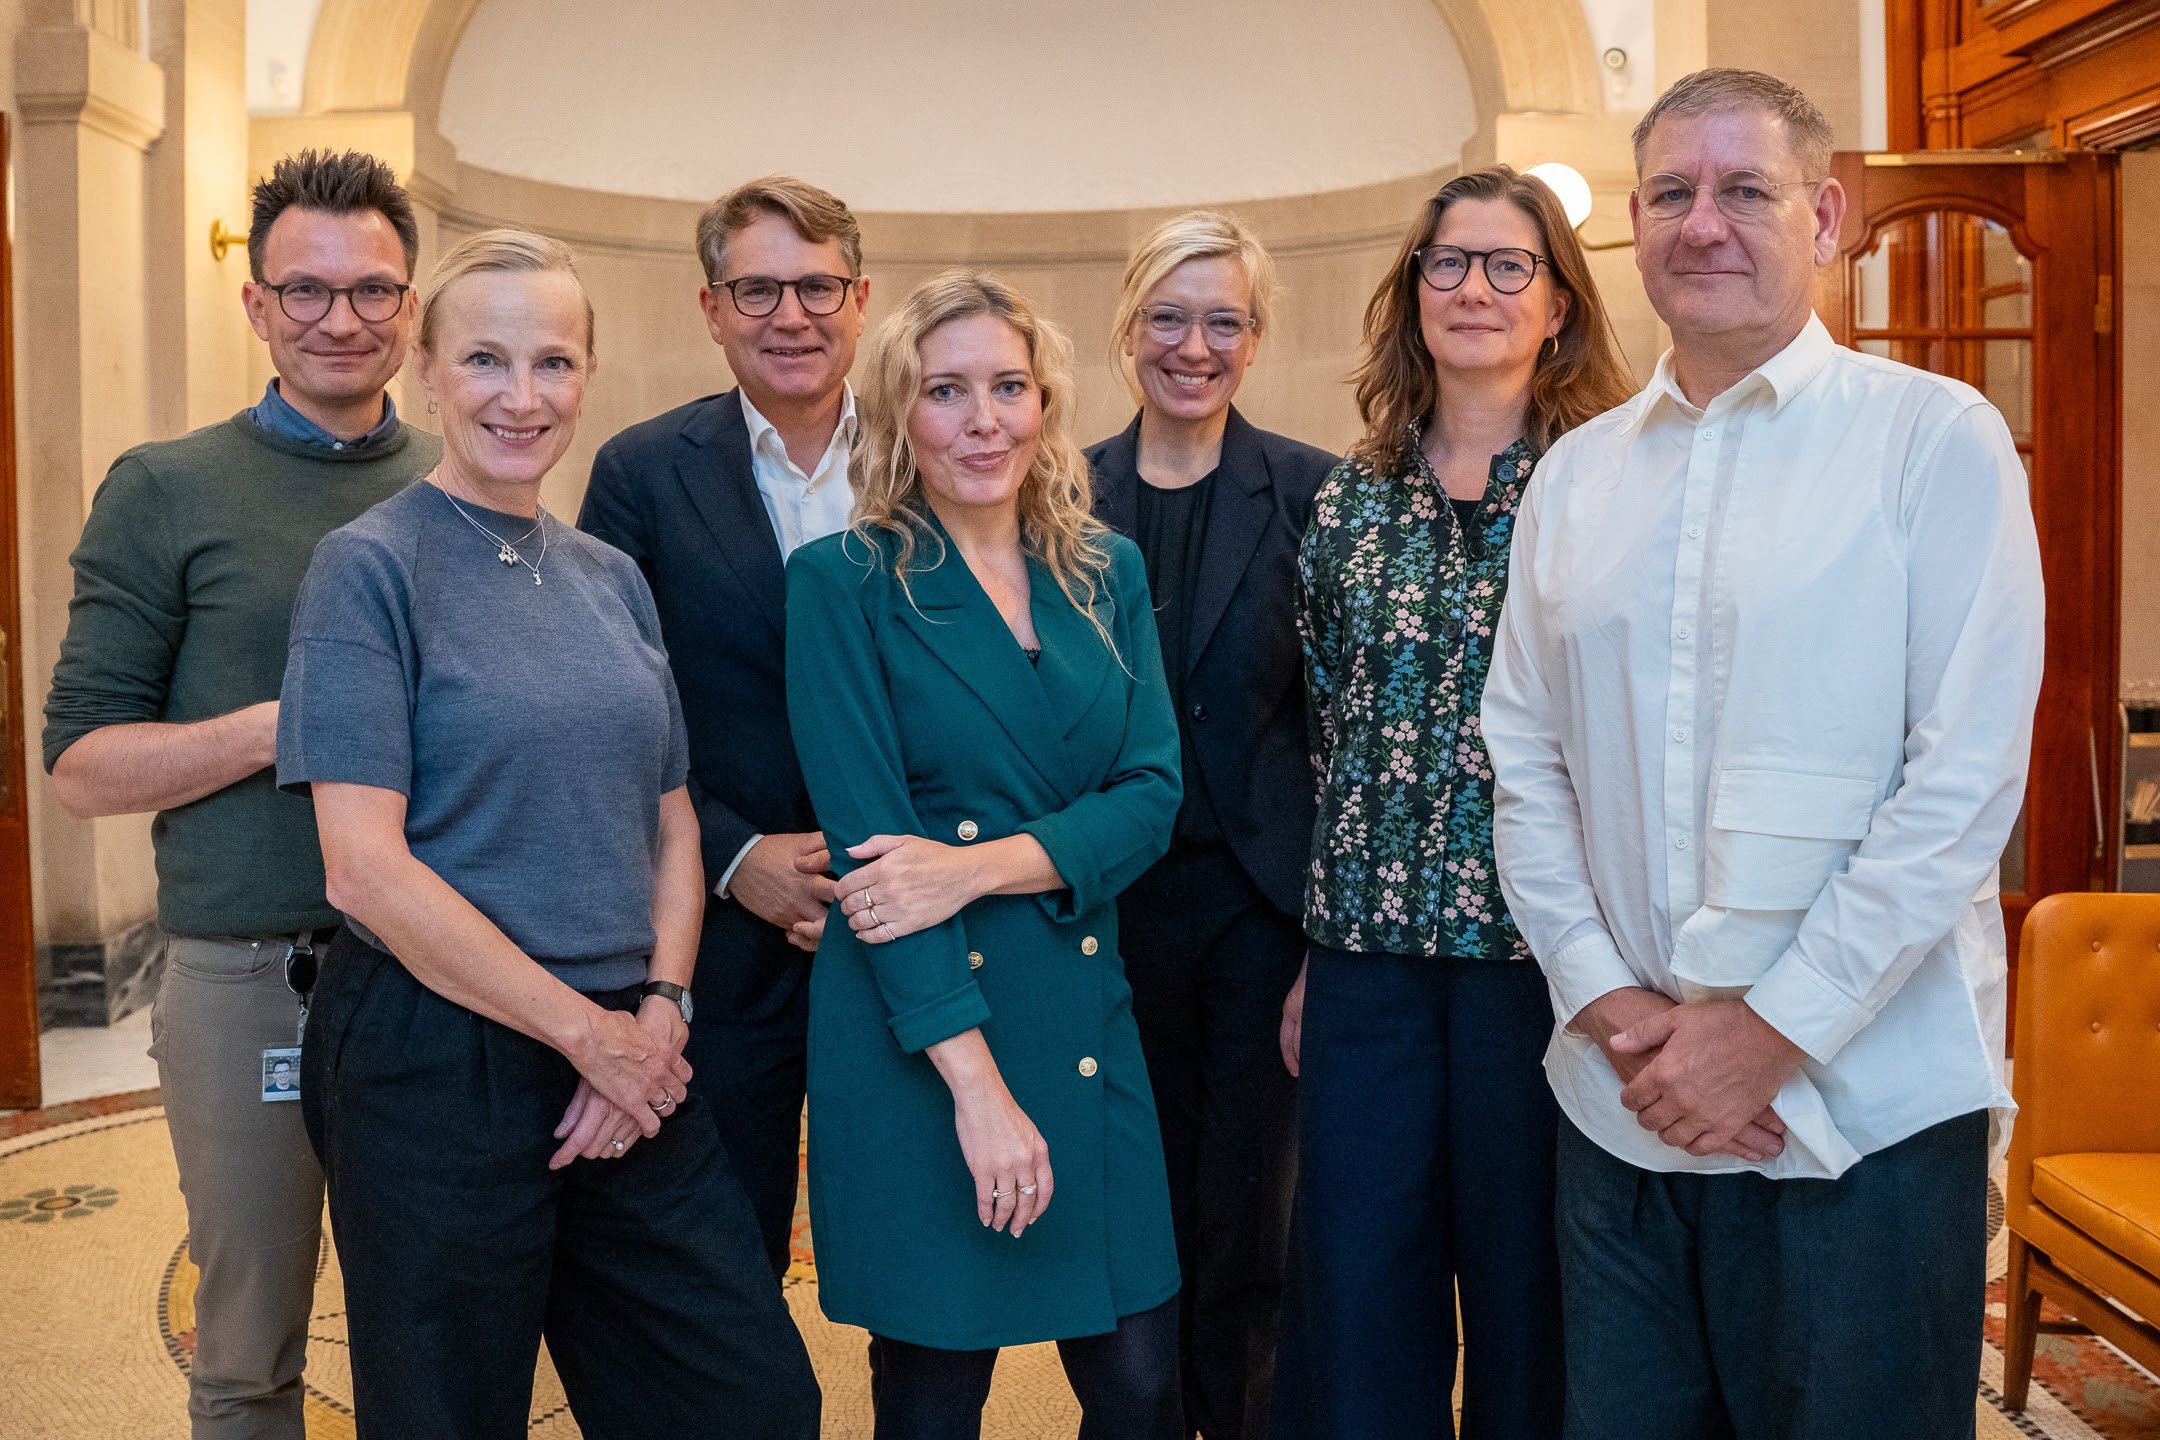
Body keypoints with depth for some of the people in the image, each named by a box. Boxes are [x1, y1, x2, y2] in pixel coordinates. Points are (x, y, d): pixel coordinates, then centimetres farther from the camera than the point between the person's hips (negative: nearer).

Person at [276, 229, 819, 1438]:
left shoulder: (612, 577, 10)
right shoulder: (372, 566, -8)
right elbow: (368, 869, -15)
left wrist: (660, 1008, -5)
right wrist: (587, 1030, -13)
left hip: (630, 1059, 6)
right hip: (437, 1062, -5)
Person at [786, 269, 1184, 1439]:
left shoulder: (1108, 573, 8)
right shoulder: (843, 582, -5)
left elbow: (1150, 794, 1)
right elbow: (869, 842, -11)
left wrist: (983, 863, -17)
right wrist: (978, 1081, -16)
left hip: (1087, 1016, 4)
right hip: (912, 1028, -4)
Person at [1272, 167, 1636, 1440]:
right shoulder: (1354, 497, 9)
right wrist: (1315, 952, 12)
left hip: (1536, 941, -3)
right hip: (1372, 948, 3)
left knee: (1528, 1281, 9)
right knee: (1356, 1289, 9)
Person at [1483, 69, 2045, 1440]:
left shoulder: (1937, 437, -4)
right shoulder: (1576, 473, 9)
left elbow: (1966, 779, -11)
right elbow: (1524, 760, 7)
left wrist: (1772, 1031, -14)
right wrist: (1608, 1001, -5)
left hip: (1864, 1109, -3)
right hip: (1621, 1108, 4)